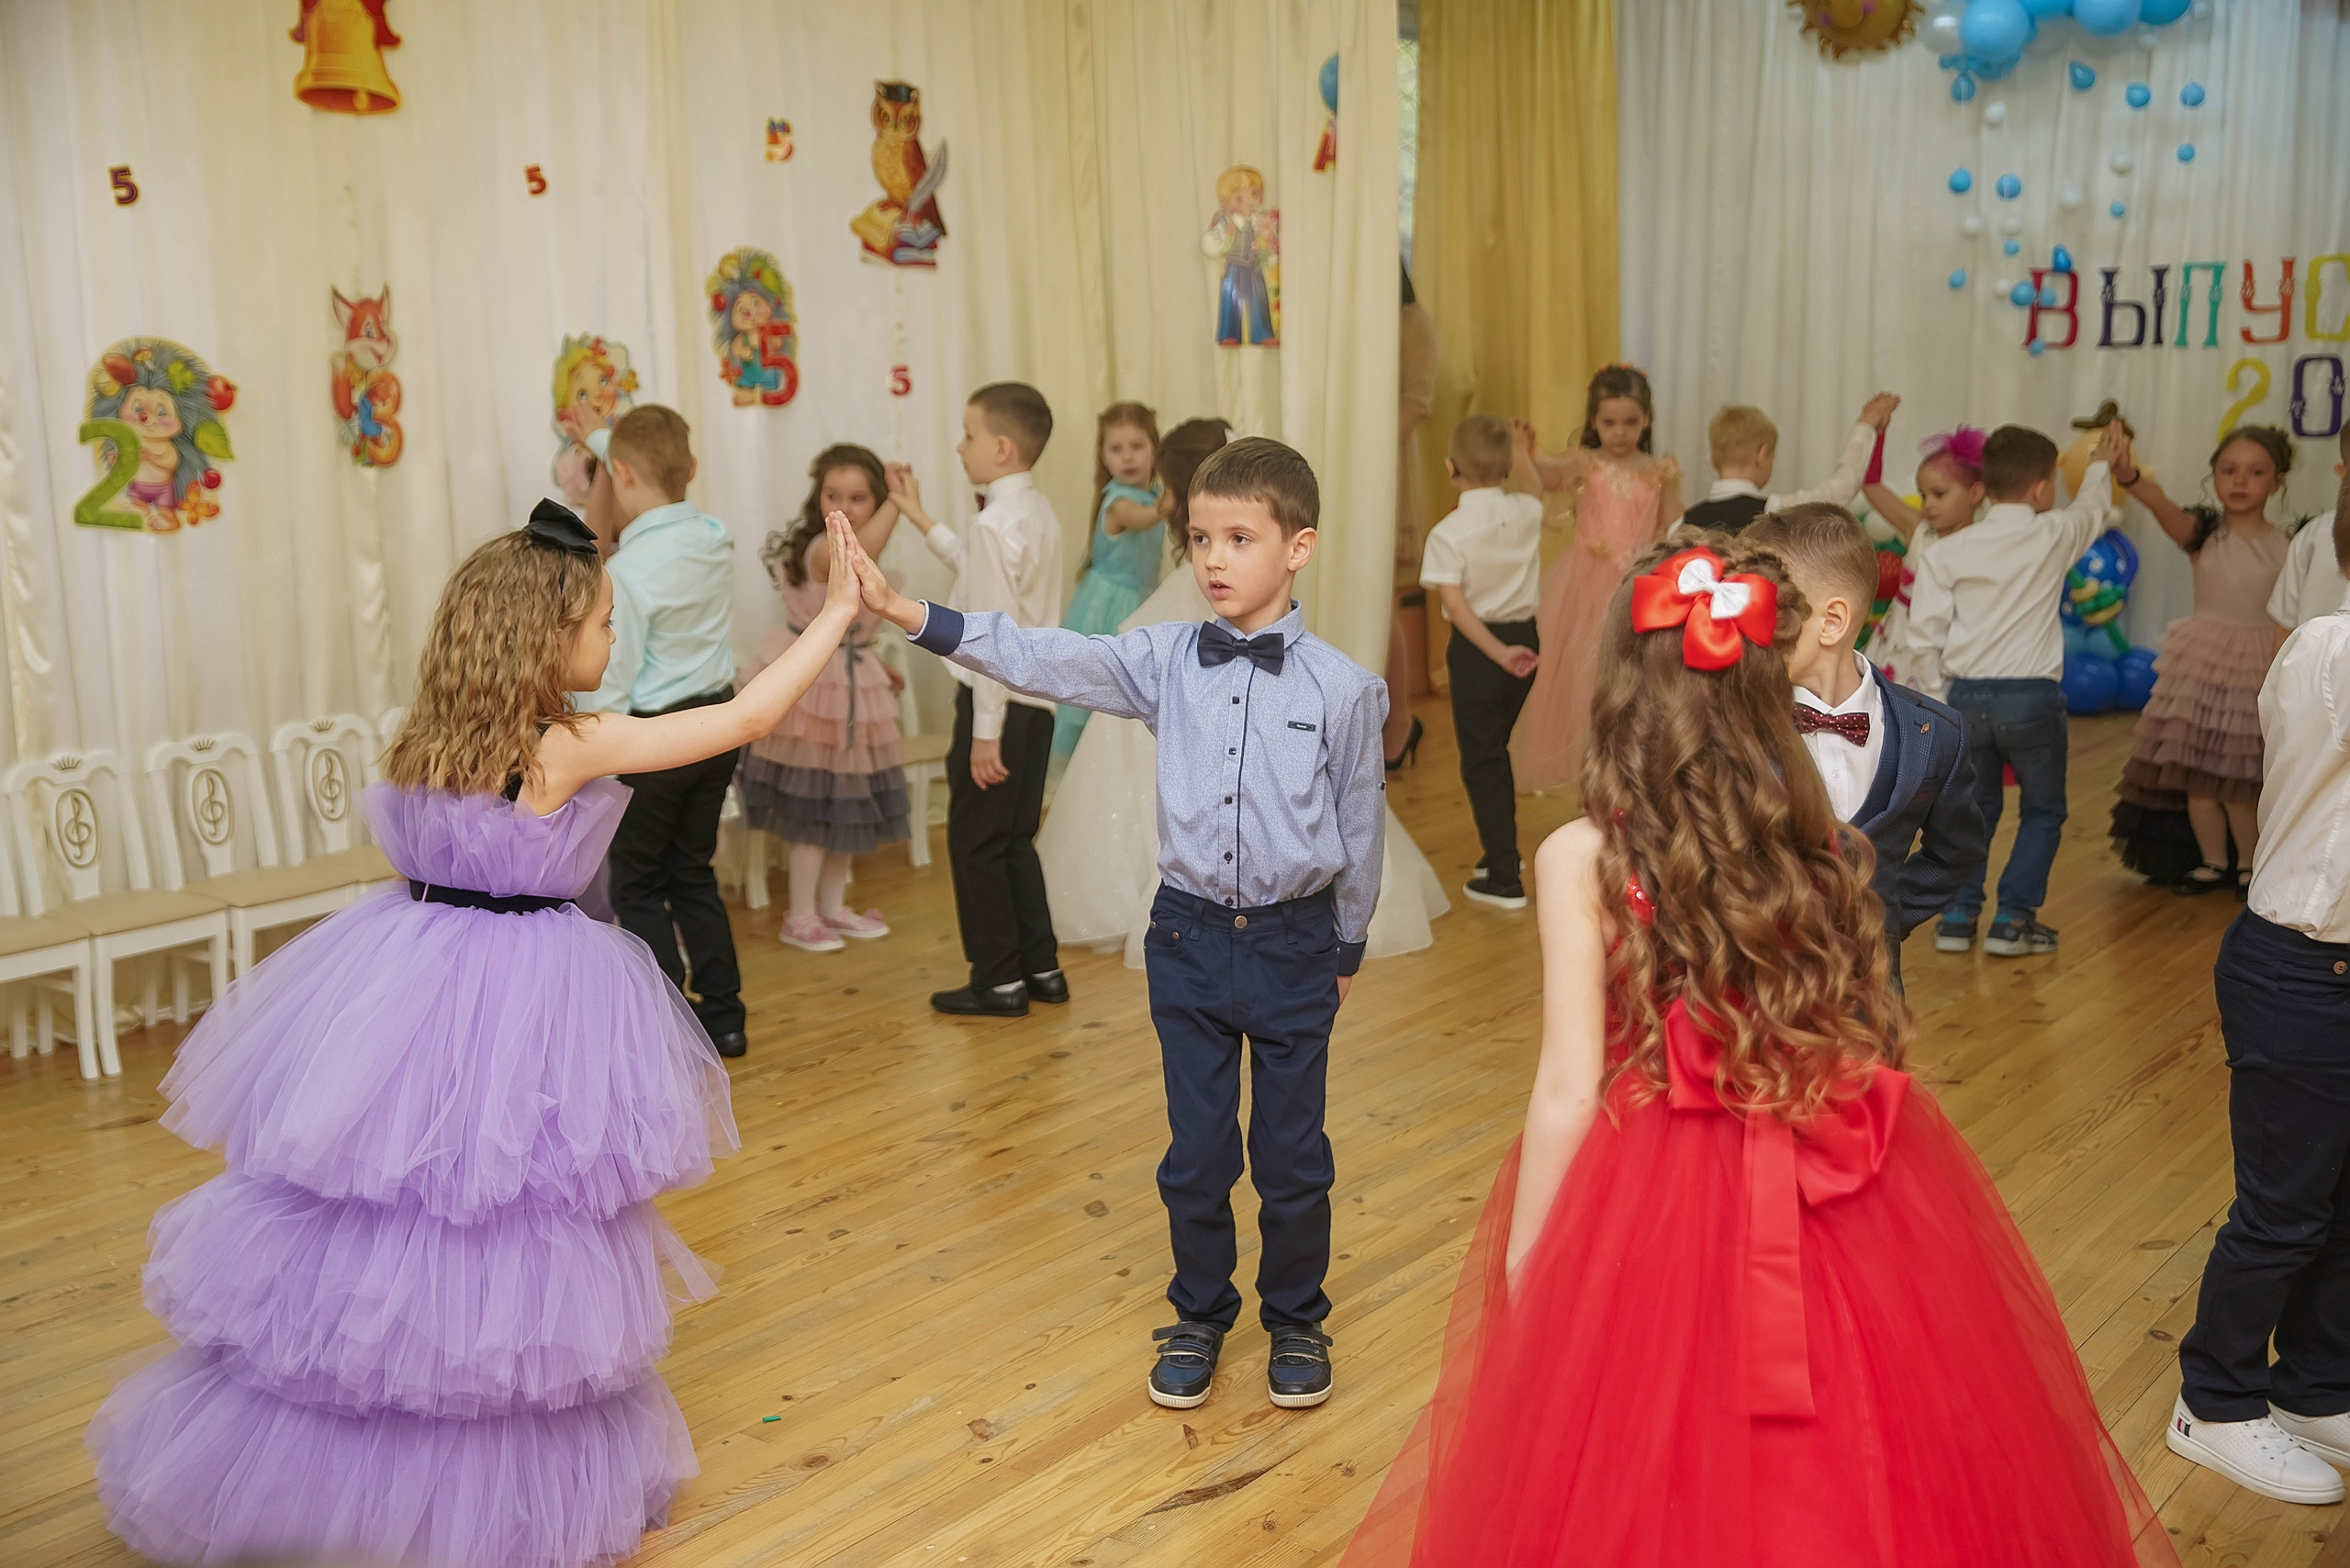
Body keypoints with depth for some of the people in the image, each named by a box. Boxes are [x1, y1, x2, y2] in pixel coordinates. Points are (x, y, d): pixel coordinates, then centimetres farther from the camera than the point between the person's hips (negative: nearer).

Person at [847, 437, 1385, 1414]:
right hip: (1190, 933, 2)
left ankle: (1296, 1320, 34)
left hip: (1294, 942, -2)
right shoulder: (1166, 660, -4)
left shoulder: (1341, 687, -9)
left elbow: (1359, 822, 0)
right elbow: (1044, 660, -12)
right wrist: (906, 613, -22)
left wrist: (1347, 944, 9)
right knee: (1196, 1152, 13)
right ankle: (1200, 1315, 35)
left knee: (1291, 1156, 11)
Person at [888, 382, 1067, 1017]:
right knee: (1015, 841, 18)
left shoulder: (994, 523, -18)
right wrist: (920, 518, 29)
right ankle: (1042, 969, 24)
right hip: (1037, 702, 9)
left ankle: (998, 982, 11)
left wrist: (985, 732, -20)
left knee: (975, 845, 3)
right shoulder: (1038, 512, 10)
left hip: (999, 703, -9)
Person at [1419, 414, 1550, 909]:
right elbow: (1533, 490, 22)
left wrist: (1498, 652, -19)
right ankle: (1501, 853, 36)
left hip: (1476, 649, -5)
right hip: (1524, 640, 5)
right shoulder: (1525, 513, -4)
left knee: (1481, 762, 3)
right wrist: (1521, 457, 37)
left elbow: (1455, 604, -23)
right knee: (1495, 750, 23)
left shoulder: (1446, 533, -18)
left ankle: (1503, 881, 4)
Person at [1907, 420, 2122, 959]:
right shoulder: (2053, 537, -3)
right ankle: (2014, 921, 8)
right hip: (2032, 697, -2)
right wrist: (2099, 465, 40)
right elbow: (2090, 509, 20)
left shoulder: (1948, 551, -2)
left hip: (1967, 697, 2)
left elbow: (1925, 631, -5)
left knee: (1974, 808, 18)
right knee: (2043, 811, 14)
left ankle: (1957, 917, 16)